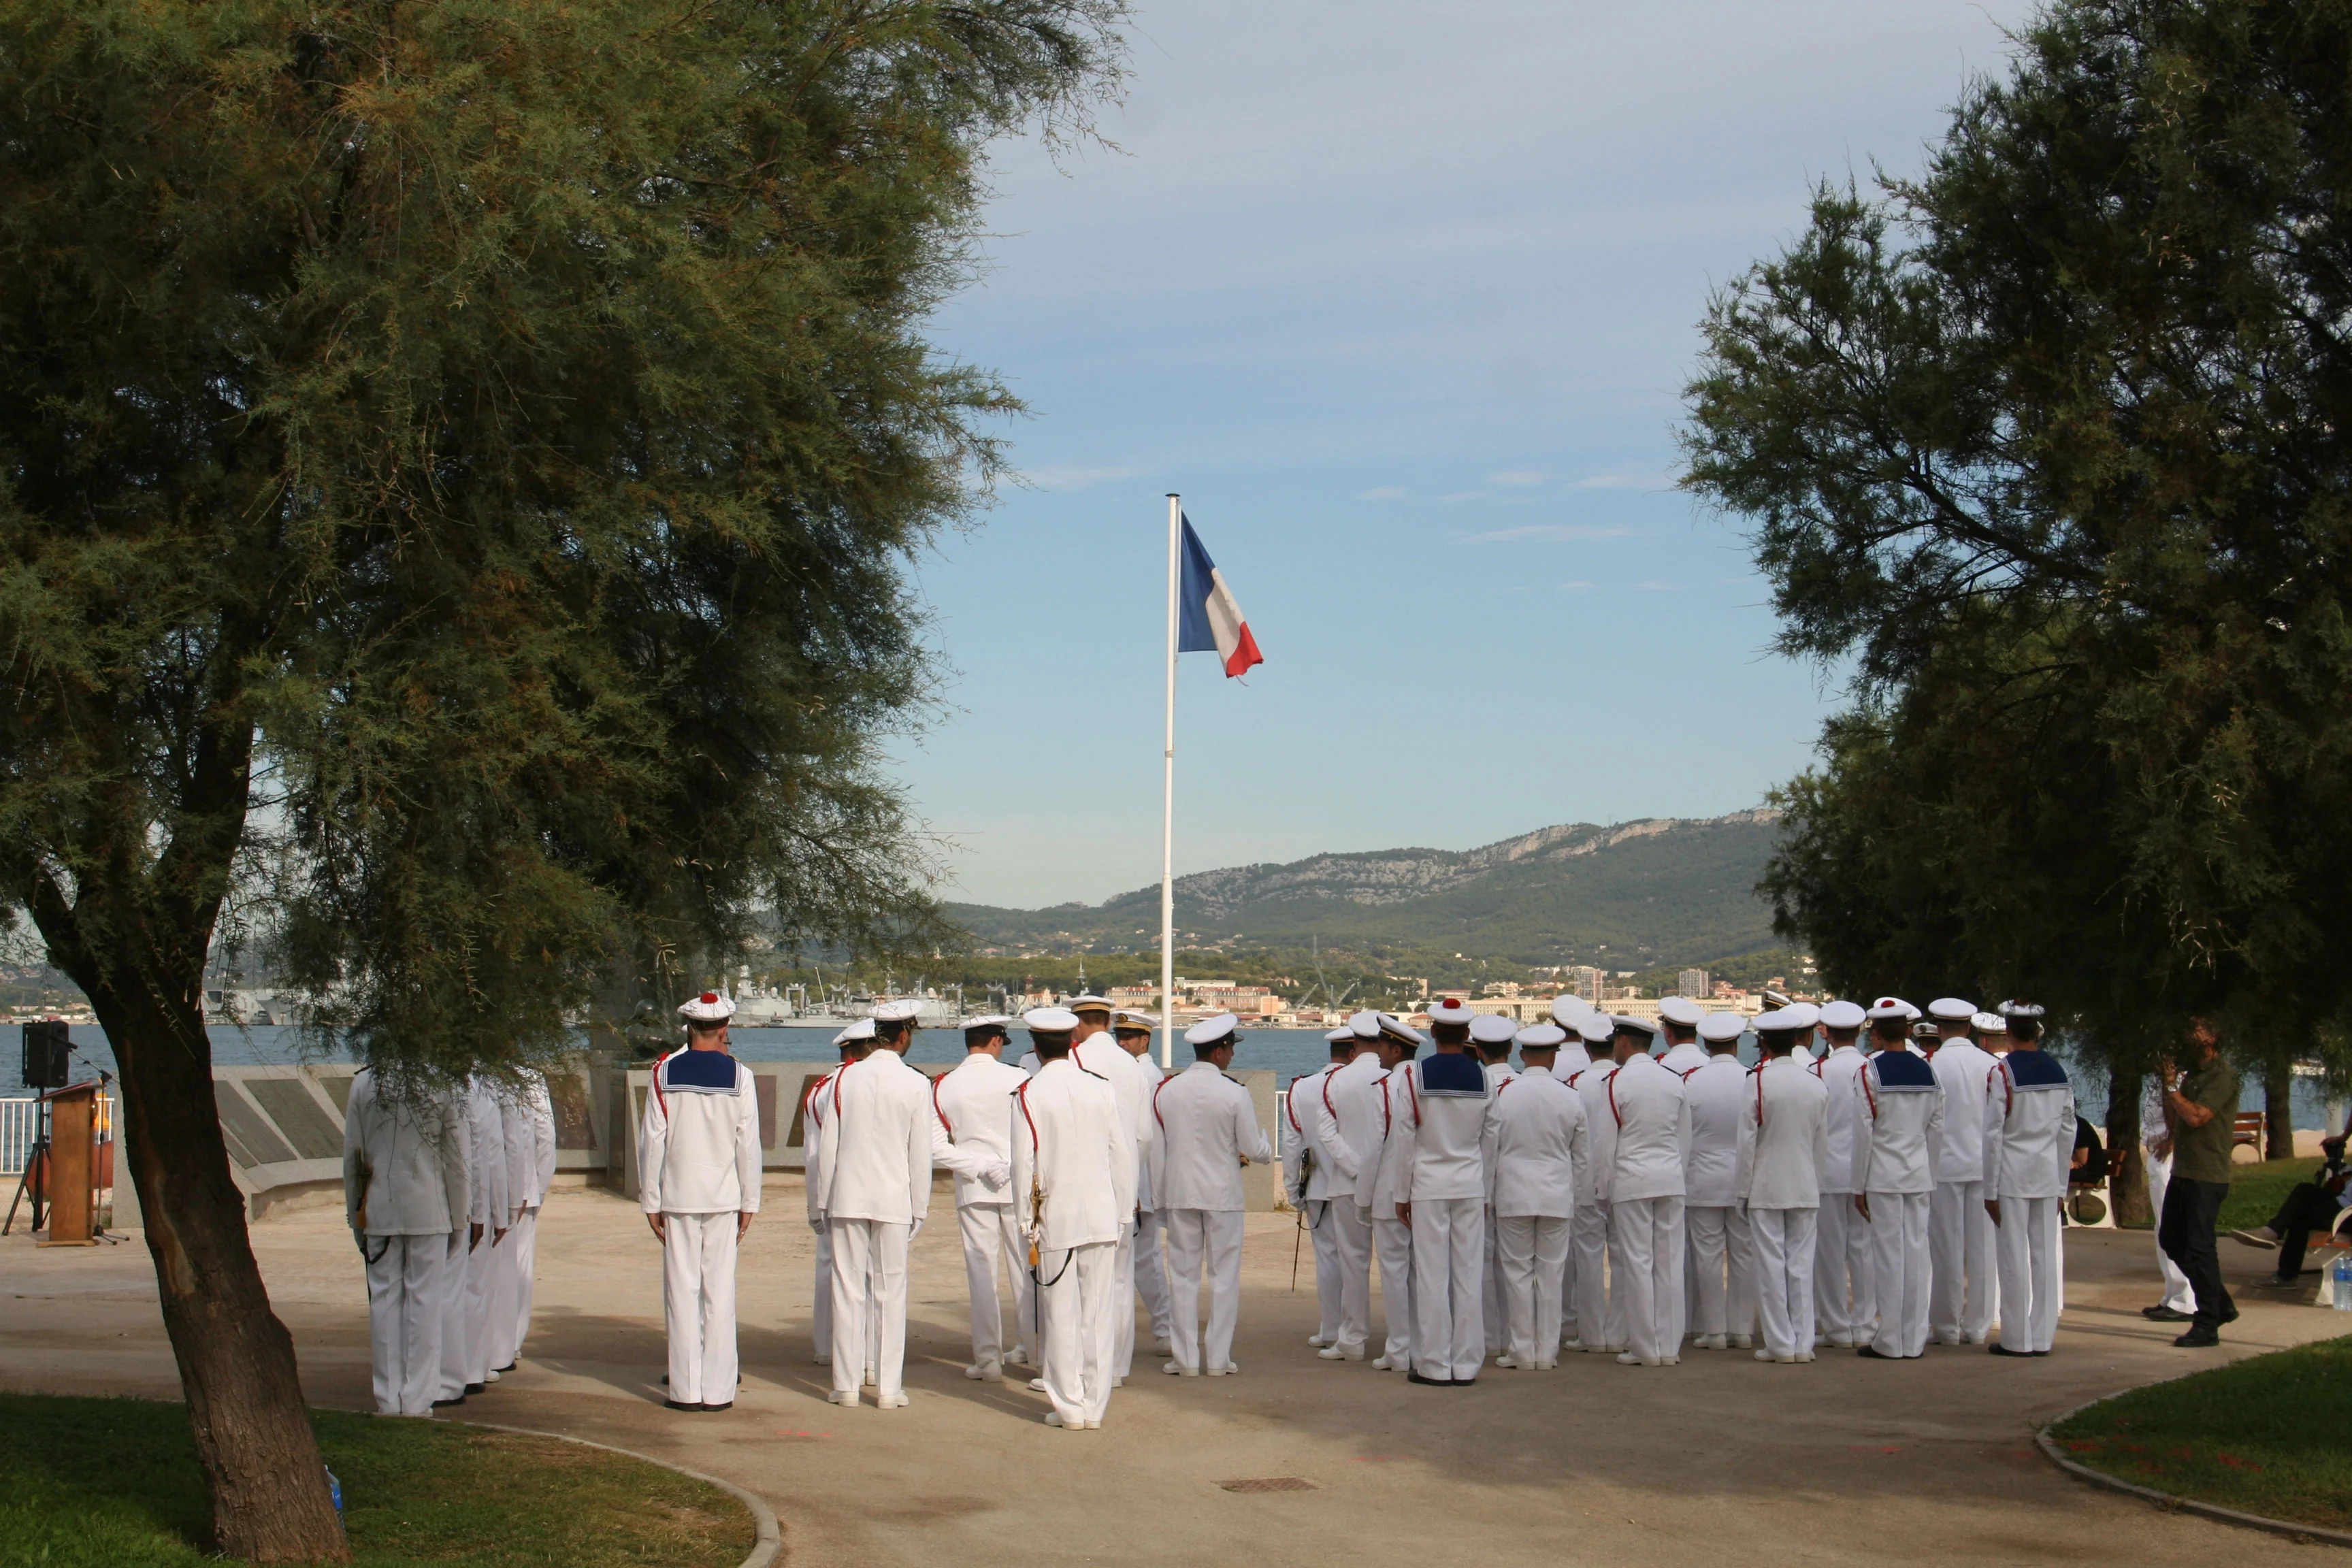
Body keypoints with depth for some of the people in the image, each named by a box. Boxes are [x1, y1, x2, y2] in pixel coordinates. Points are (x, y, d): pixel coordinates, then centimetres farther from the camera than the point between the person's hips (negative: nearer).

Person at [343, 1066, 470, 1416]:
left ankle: (388, 1399, 12)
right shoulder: (442, 1085, -6)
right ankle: (417, 1399, 6)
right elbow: (456, 1158, -3)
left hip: (380, 1211, 1)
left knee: (384, 1299, 8)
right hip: (429, 1210, -1)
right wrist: (457, 1218, 7)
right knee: (424, 1300, 4)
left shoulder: (363, 1084, -2)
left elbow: (352, 1155, 3)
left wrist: (355, 1215, 13)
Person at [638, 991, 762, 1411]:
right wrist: (749, 1203, 7)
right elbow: (749, 1144, -2)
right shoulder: (739, 1076, -3)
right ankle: (718, 1391, 5)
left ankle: (686, 1390, 5)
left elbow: (652, 1141, -1)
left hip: (678, 1196, 0)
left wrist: (651, 1203, 6)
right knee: (720, 1291, 4)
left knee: (682, 1291, 4)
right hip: (724, 1198, 0)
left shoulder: (665, 1073, -1)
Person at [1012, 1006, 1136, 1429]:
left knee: (1061, 1315, 4)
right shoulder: (1103, 1090, 1)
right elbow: (1124, 1156, 4)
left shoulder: (1029, 1096, -7)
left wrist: (1027, 1226, -1)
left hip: (1056, 1220, -3)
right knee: (1098, 1314, 8)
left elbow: (1024, 1164, -8)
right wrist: (1122, 1215, 12)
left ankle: (1070, 1407, 7)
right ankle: (1095, 1406, 11)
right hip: (1102, 1219, 3)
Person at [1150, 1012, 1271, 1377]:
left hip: (1179, 1193, 2)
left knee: (1183, 1276, 7)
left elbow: (1155, 1150, 5)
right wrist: (1264, 1146, 16)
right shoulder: (1234, 1094, -11)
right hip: (1223, 1194, -2)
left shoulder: (1166, 1090, -1)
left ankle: (1185, 1358, 8)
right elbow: (1254, 1150, -6)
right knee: (1224, 1275, 6)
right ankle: (1219, 1358, 7)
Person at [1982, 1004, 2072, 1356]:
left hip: (2012, 1177, -5)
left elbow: (1993, 1134, -11)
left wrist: (1990, 1190, -5)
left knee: (2014, 1258, -1)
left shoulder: (2002, 1072, -11)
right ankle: (2042, 1338, 11)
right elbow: (2067, 1132, 10)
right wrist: (2061, 1185, 17)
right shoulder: (2058, 1072, 5)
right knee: (2046, 1256, 7)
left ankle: (2017, 1340, 3)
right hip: (2048, 1177, 5)